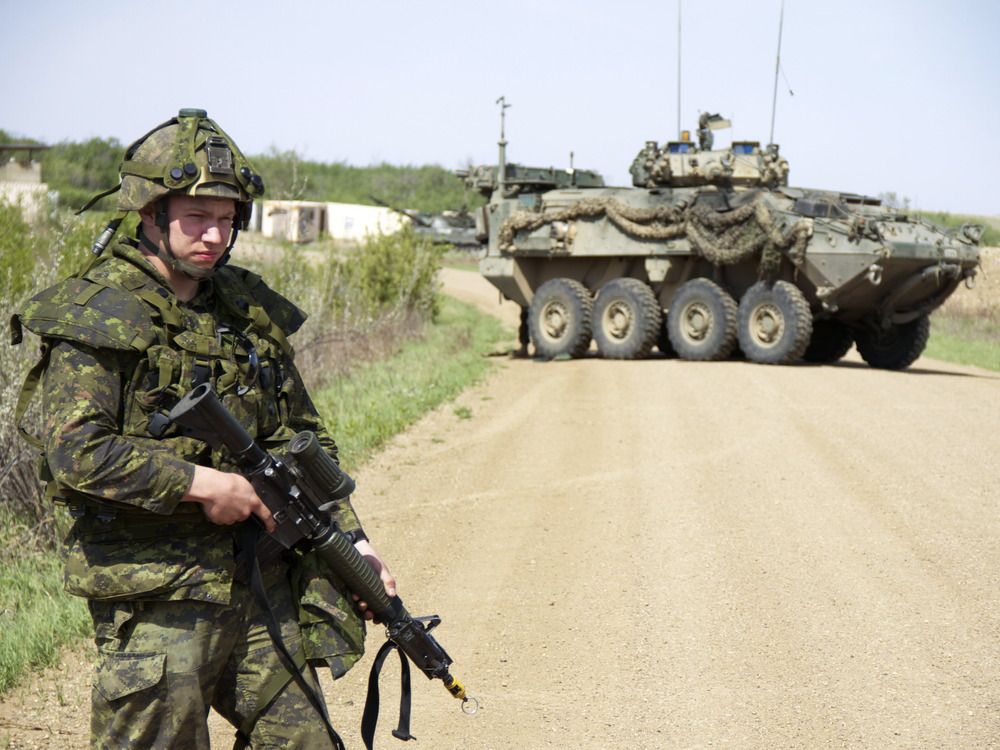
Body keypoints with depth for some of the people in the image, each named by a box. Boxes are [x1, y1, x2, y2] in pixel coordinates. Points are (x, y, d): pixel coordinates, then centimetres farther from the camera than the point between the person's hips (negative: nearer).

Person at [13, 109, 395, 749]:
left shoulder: (251, 310, 10)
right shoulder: (94, 317, -9)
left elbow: (305, 437, 17)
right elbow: (77, 452, -20)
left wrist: (350, 539, 9)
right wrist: (203, 482, -19)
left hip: (265, 585, 6)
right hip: (155, 601, -6)